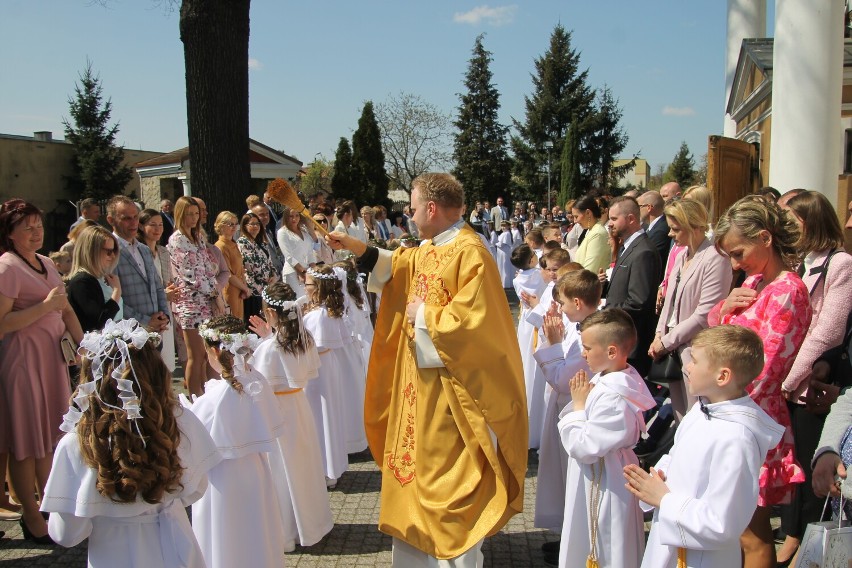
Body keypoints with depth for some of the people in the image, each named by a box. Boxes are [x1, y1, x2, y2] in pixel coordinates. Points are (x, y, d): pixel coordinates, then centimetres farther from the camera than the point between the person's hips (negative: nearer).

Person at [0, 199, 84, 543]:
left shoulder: (46, 264, 12)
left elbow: (66, 310, 15)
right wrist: (45, 305, -23)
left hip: (53, 356, 8)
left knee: (49, 437, 16)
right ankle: (31, 517, 15)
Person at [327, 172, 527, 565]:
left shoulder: (469, 253, -22)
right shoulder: (425, 250, 6)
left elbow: (473, 320, -28)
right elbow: (398, 268, 24)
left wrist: (423, 315, -16)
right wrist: (357, 248, 13)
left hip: (451, 385, -10)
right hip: (419, 378, 10)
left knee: (454, 473, 6)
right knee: (416, 461, 20)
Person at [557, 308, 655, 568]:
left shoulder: (613, 399, -31)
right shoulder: (610, 377, -1)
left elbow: (583, 448, -27)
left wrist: (578, 405, -20)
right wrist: (581, 403, -9)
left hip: (602, 486, -9)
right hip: (598, 479, 9)